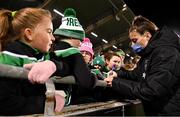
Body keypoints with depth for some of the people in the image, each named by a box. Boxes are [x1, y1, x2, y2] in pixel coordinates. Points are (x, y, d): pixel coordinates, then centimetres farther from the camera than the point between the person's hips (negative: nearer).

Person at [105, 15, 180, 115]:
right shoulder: (148, 53, 7)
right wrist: (118, 75, -3)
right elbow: (138, 74, 14)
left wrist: (116, 83, -23)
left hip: (170, 111, -8)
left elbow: (150, 91, -29)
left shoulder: (166, 52, -24)